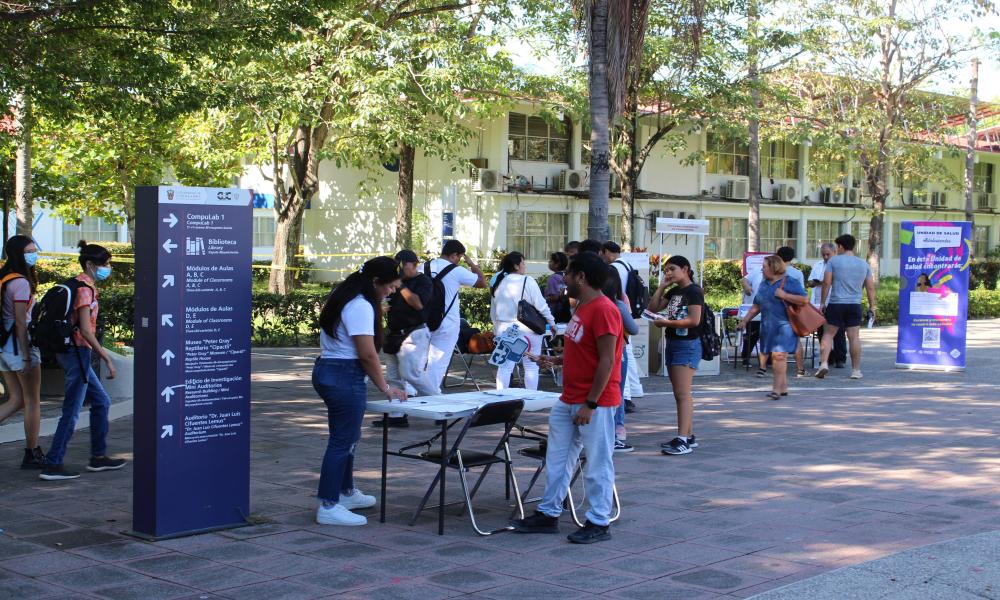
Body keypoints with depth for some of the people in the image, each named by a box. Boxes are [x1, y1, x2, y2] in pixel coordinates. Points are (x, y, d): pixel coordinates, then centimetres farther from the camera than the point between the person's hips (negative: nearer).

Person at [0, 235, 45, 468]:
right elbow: (20, 322, -18)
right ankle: (32, 455, 9)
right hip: (19, 344, -8)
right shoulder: (21, 283, -14)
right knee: (32, 402, 3)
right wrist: (27, 356, -18)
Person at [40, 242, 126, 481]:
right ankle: (52, 465, -2)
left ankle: (98, 457, 21)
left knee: (101, 402, 16)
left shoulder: (79, 285, 15)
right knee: (72, 412, -5)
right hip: (78, 351, -10)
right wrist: (107, 358, -20)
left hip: (70, 351, 10)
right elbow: (85, 330, -22)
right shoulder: (85, 288, -14)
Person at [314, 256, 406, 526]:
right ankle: (328, 507, -1)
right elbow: (367, 354, -19)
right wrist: (385, 387, -9)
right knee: (343, 440, -5)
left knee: (347, 436, 22)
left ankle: (345, 492, 36)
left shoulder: (345, 298, 14)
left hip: (326, 370, 10)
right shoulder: (361, 307, -17)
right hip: (345, 377, -10)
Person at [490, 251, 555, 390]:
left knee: (505, 367, 7)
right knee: (531, 366, 5)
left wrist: (497, 329, 24)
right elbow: (541, 305, -11)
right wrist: (551, 323, -1)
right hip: (527, 330, -5)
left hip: (504, 330, 5)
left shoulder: (498, 283, 7)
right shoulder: (527, 281, -10)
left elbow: (493, 311, 14)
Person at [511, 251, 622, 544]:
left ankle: (599, 523, 10)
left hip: (595, 403, -10)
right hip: (569, 400, 10)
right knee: (557, 458, 14)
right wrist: (555, 360, 11)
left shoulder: (603, 310, -18)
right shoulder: (582, 308, 13)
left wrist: (590, 404, -21)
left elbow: (606, 360, -21)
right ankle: (548, 514, 23)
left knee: (597, 463, 1)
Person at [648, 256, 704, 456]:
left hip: (688, 344, -9)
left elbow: (694, 320, -19)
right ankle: (689, 437, 17)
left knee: (682, 394, -13)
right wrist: (662, 286, 7)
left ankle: (683, 440, -16)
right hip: (672, 343, 9)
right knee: (680, 394, 11)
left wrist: (667, 322, -16)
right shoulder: (673, 292, 15)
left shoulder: (694, 291, -10)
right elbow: (653, 307, 14)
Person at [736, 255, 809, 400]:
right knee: (775, 356, 7)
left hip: (783, 326, -7)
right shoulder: (764, 284, 18)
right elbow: (756, 306, 23)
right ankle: (783, 387, 15)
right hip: (768, 327, 7)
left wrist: (784, 295, -15)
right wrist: (744, 321, 17)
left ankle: (777, 389, -14)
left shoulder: (790, 282, -4)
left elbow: (804, 300, -12)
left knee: (779, 355, -13)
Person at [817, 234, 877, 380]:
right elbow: (870, 287, 10)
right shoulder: (864, 264, 9)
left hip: (836, 304, -2)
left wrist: (823, 302, 1)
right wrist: (872, 306, 16)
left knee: (828, 334, 5)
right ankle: (856, 370, 7)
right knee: (854, 337, 4)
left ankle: (824, 363, -10)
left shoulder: (834, 261, -2)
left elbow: (826, 282, -6)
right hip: (855, 305, 2)